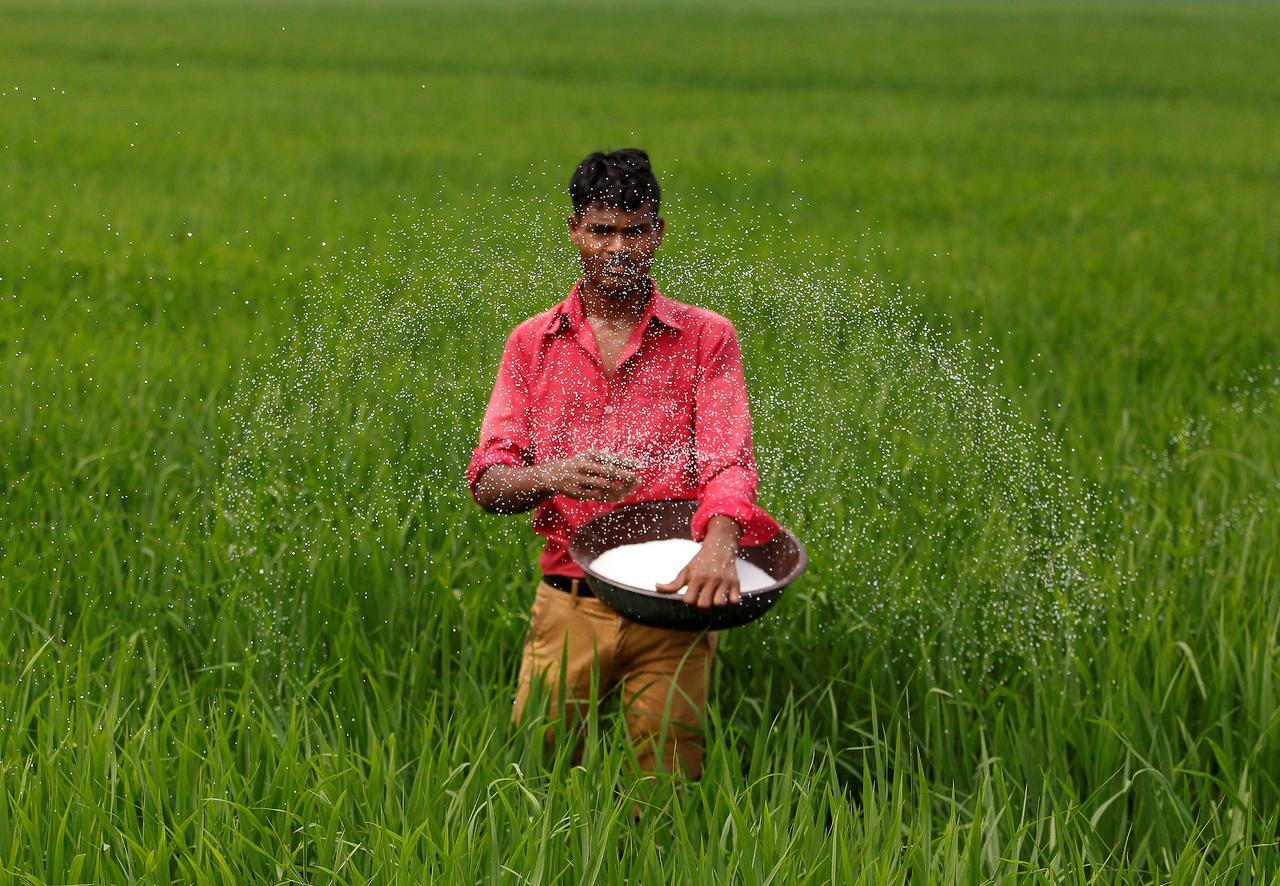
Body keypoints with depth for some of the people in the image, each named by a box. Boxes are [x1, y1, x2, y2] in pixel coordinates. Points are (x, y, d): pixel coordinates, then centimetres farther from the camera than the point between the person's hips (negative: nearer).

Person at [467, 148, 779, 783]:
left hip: (670, 606, -1)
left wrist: (718, 545, -29)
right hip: (568, 603, 1)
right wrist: (555, 478, -21)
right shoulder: (532, 343, 10)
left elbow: (728, 460, -7)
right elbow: (488, 482, 2)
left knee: (672, 779, -4)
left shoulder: (705, 338, 6)